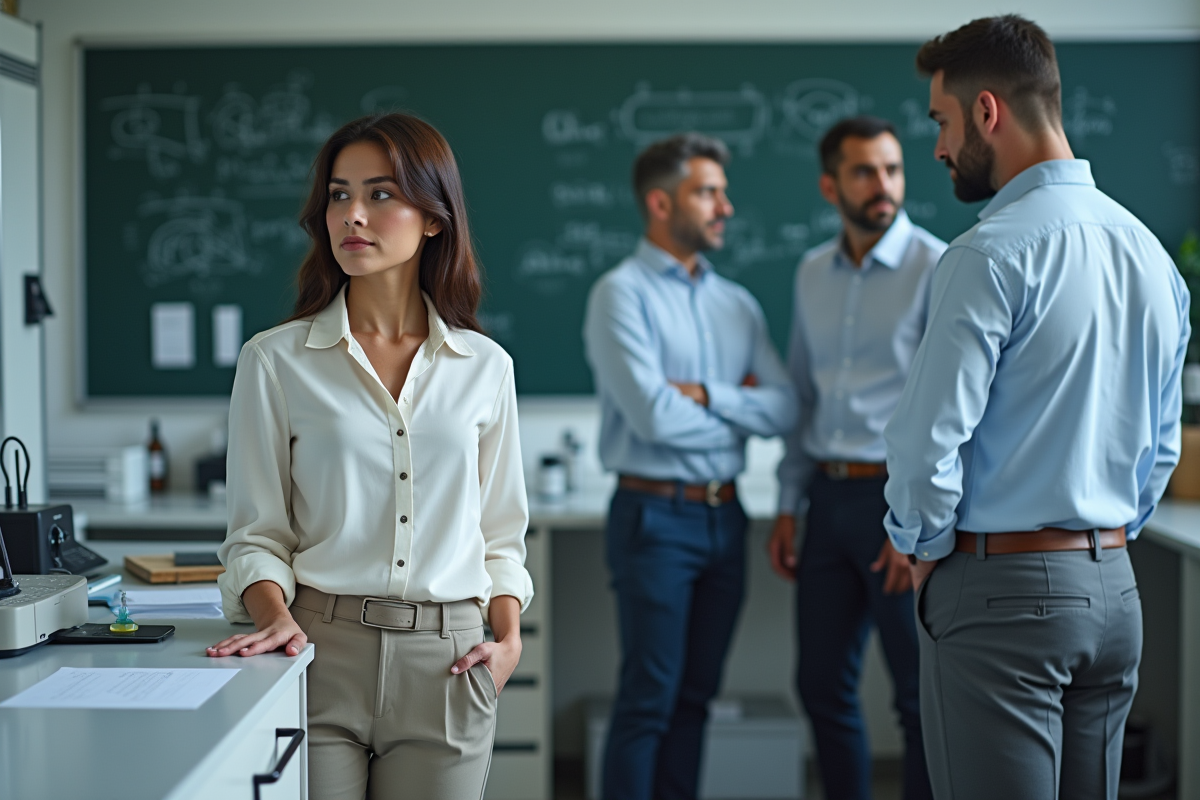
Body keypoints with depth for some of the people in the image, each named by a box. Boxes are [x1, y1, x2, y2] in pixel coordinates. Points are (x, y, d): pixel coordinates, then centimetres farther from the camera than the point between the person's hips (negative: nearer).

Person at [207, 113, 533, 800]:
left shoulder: (485, 366, 8)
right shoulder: (275, 362, 2)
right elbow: (257, 531, 3)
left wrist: (509, 637, 0)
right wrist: (277, 616, -15)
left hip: (447, 665, 2)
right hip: (321, 654, -1)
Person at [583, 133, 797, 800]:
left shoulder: (737, 303, 12)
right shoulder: (622, 293, -7)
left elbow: (786, 409, 1)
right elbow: (654, 416, -19)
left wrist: (706, 395, -13)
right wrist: (741, 407, -3)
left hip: (725, 516, 6)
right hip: (657, 516, -6)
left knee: (695, 696, 11)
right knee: (649, 700, -4)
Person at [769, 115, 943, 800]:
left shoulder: (937, 268, -8)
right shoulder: (813, 274, 11)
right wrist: (789, 507, 12)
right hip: (829, 497, 6)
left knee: (922, 694, 2)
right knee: (823, 686, 12)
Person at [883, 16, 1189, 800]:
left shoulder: (994, 253, -15)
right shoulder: (1150, 251, 10)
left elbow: (929, 440, -17)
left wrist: (926, 546, -1)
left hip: (1002, 589, -8)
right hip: (1114, 588, 8)